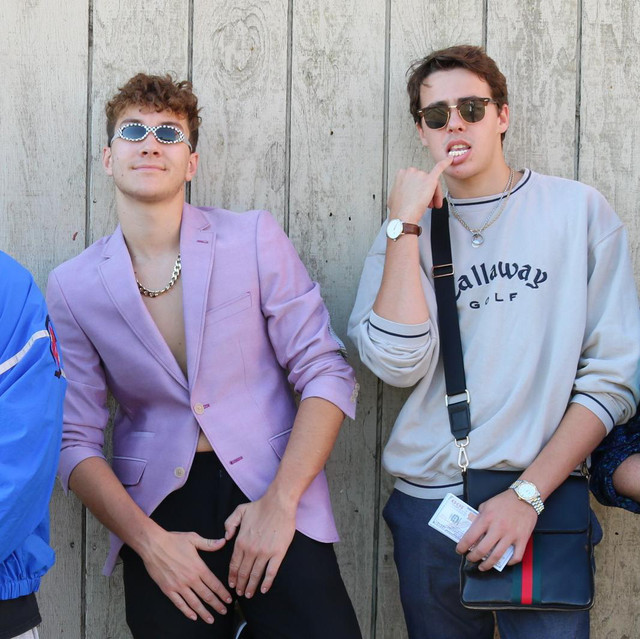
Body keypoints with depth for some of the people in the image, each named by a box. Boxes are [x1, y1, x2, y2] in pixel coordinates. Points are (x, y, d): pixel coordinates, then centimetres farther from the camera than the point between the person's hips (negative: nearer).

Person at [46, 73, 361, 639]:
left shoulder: (254, 238, -2)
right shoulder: (73, 286, 2)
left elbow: (326, 373, -4)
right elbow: (76, 441, 1)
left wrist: (280, 501, -12)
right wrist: (148, 540, -10)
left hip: (271, 492, -1)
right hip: (155, 508, 1)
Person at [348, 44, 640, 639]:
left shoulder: (578, 209, 1)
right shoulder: (406, 231, 7)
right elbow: (398, 364, -10)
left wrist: (528, 493, -12)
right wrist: (406, 226, -10)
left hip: (544, 502, -1)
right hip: (429, 502, 2)